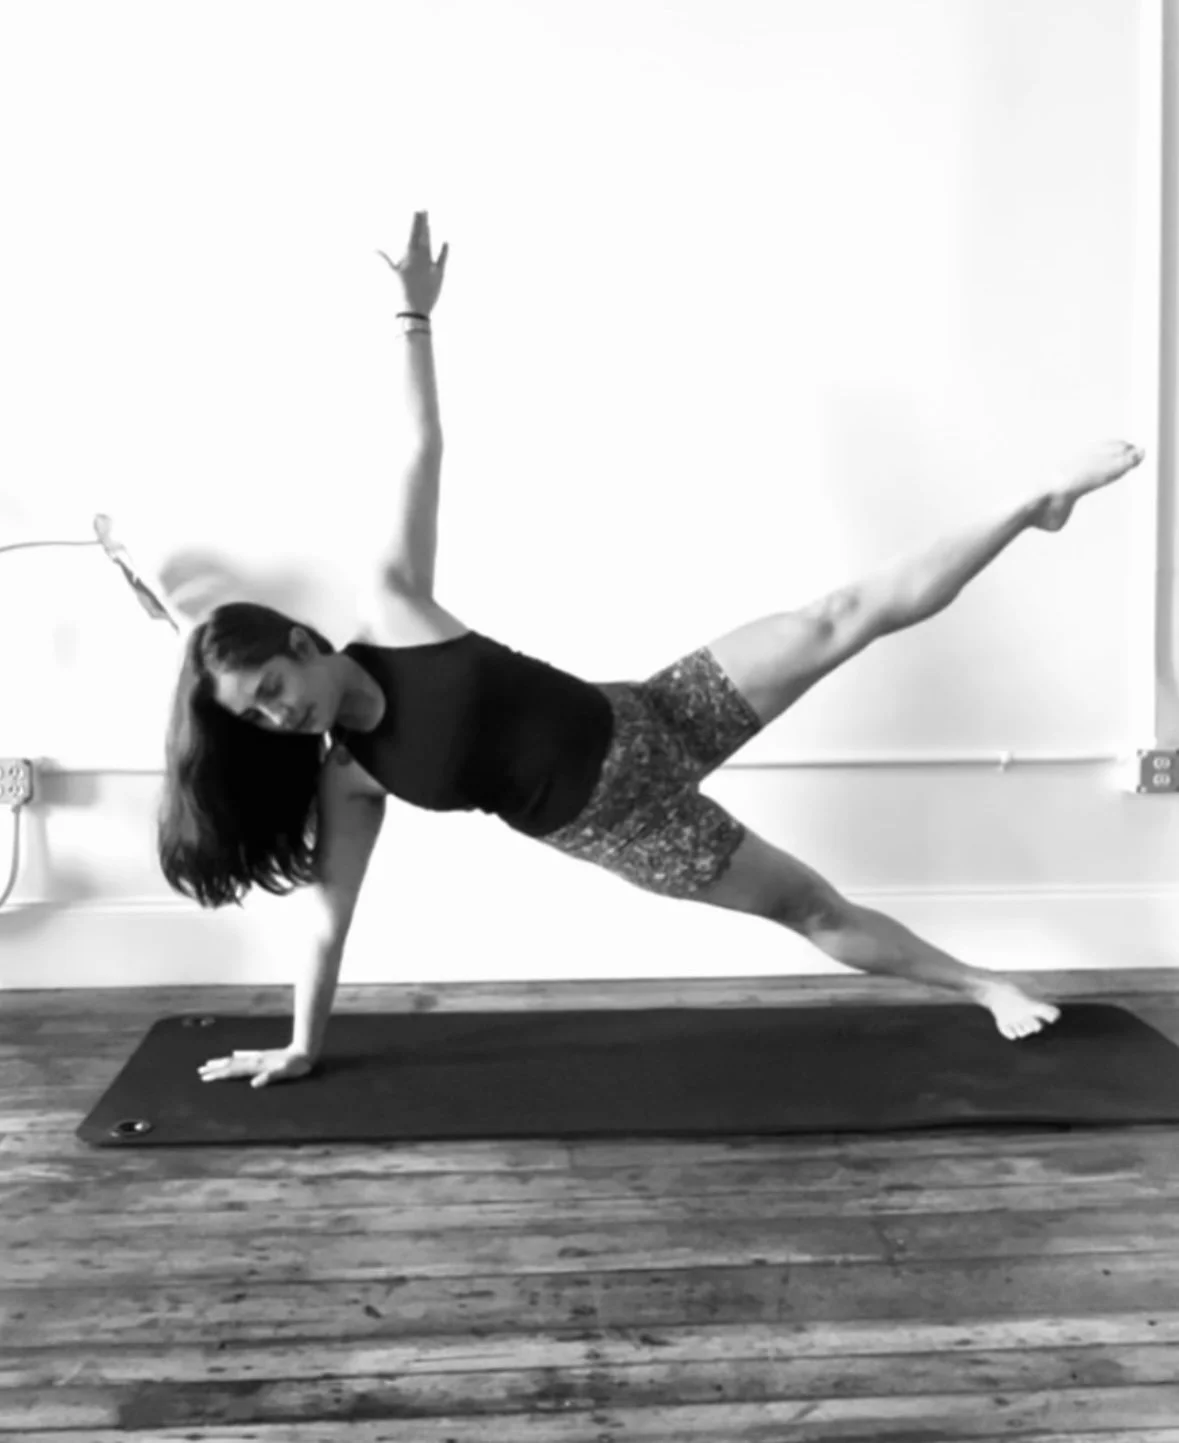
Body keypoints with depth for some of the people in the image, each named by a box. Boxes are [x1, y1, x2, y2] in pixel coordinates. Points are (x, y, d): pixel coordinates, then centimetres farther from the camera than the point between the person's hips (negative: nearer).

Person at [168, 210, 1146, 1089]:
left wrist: (415, 316, -9)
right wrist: (300, 1049, 7)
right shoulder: (345, 779, -6)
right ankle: (983, 987, 25)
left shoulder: (391, 609, -10)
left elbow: (424, 450, -8)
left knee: (849, 617, -6)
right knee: (807, 904, 5)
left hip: (640, 728, 0)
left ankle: (1038, 502, 10)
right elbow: (330, 913, 3)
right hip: (609, 826, 1)